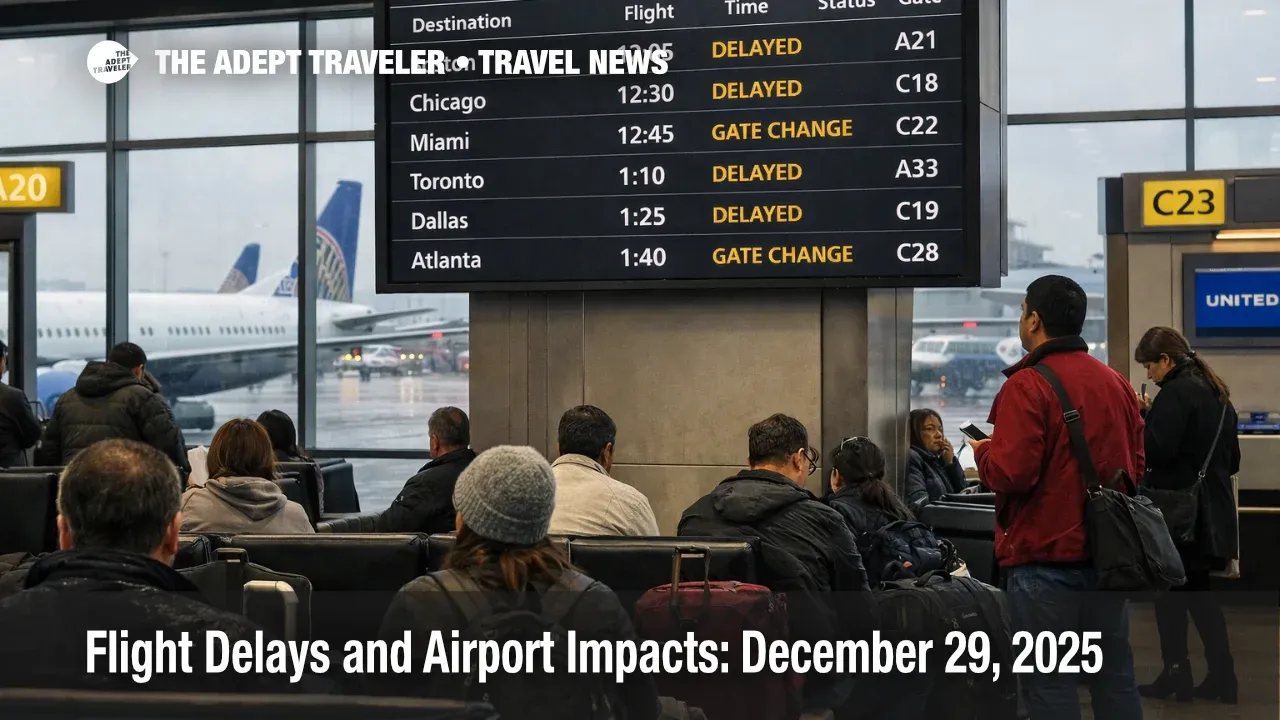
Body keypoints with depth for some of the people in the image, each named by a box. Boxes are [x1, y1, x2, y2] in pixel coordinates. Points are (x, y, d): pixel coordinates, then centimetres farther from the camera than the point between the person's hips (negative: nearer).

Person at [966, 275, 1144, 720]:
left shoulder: (1028, 385, -14)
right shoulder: (1117, 383, 9)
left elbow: (1010, 474, -20)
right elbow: (1135, 466, 16)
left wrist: (983, 450, 0)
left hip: (1045, 557, -7)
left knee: (1049, 683, -1)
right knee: (1115, 675, 13)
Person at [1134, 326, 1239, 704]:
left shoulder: (1176, 392, -15)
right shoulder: (1216, 393, 14)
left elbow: (1156, 451, -22)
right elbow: (1233, 459, 20)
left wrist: (1142, 416, -10)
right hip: (1210, 511, 9)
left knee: (1171, 591, 0)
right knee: (1198, 589, 14)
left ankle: (1177, 676, 4)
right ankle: (1221, 676, 12)